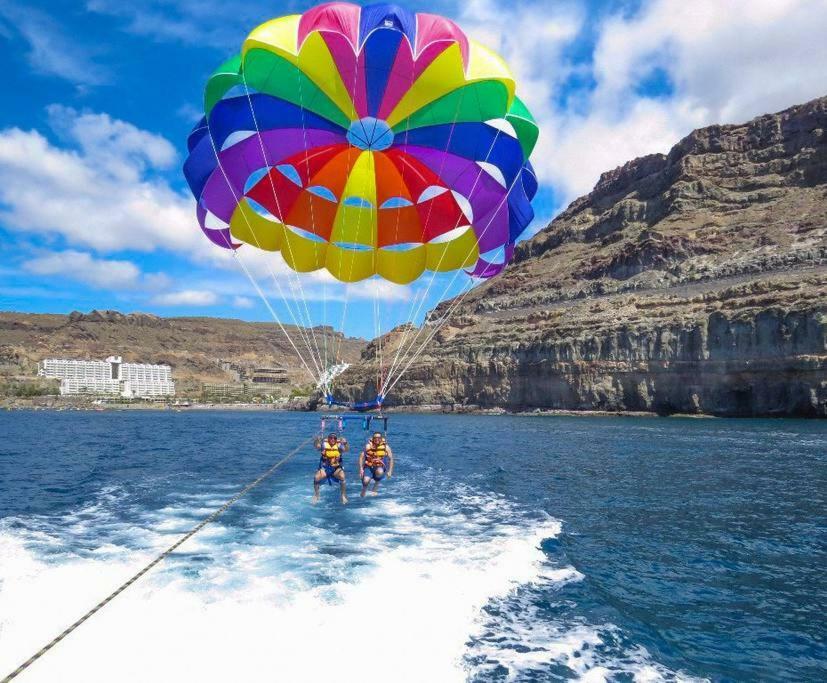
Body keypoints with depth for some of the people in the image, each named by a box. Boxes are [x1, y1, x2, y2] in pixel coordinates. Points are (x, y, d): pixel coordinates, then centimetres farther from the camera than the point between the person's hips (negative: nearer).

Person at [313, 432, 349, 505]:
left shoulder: (339, 446, -6)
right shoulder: (324, 445, -7)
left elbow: (347, 449, -23)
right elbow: (316, 446, -24)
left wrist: (345, 443, -44)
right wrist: (317, 441, -47)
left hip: (336, 468, 0)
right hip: (324, 468, 1)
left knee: (342, 477, -28)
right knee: (316, 478, -23)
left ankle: (344, 496, -9)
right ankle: (316, 495, 3)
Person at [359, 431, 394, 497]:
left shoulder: (386, 447, -8)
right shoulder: (368, 446, -9)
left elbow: (391, 459, -2)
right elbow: (361, 457, -7)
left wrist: (390, 471, -7)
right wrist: (361, 469, -14)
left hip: (380, 467, 0)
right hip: (369, 467, 0)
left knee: (380, 472, -36)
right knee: (366, 481, -24)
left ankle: (375, 488, -8)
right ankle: (363, 491, 14)